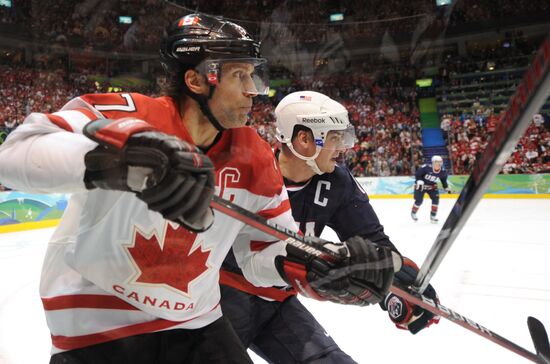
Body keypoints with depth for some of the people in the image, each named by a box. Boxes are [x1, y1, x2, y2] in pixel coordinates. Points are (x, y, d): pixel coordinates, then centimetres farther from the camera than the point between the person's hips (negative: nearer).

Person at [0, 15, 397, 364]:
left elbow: (265, 252, -2)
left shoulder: (254, 159, -5)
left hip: (195, 321, 5)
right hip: (96, 320, -4)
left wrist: (320, 263, -21)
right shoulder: (127, 114, -19)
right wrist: (116, 153, -48)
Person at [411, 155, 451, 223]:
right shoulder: (426, 167, -29)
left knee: (436, 198, -12)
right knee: (419, 200, -7)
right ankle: (413, 212, 23)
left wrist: (446, 187, 5)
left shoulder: (442, 171, -13)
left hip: (432, 186, 4)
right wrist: (419, 181, -33)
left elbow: (443, 179, 6)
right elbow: (417, 174, -21)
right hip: (420, 185, -4)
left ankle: (433, 216, 1)